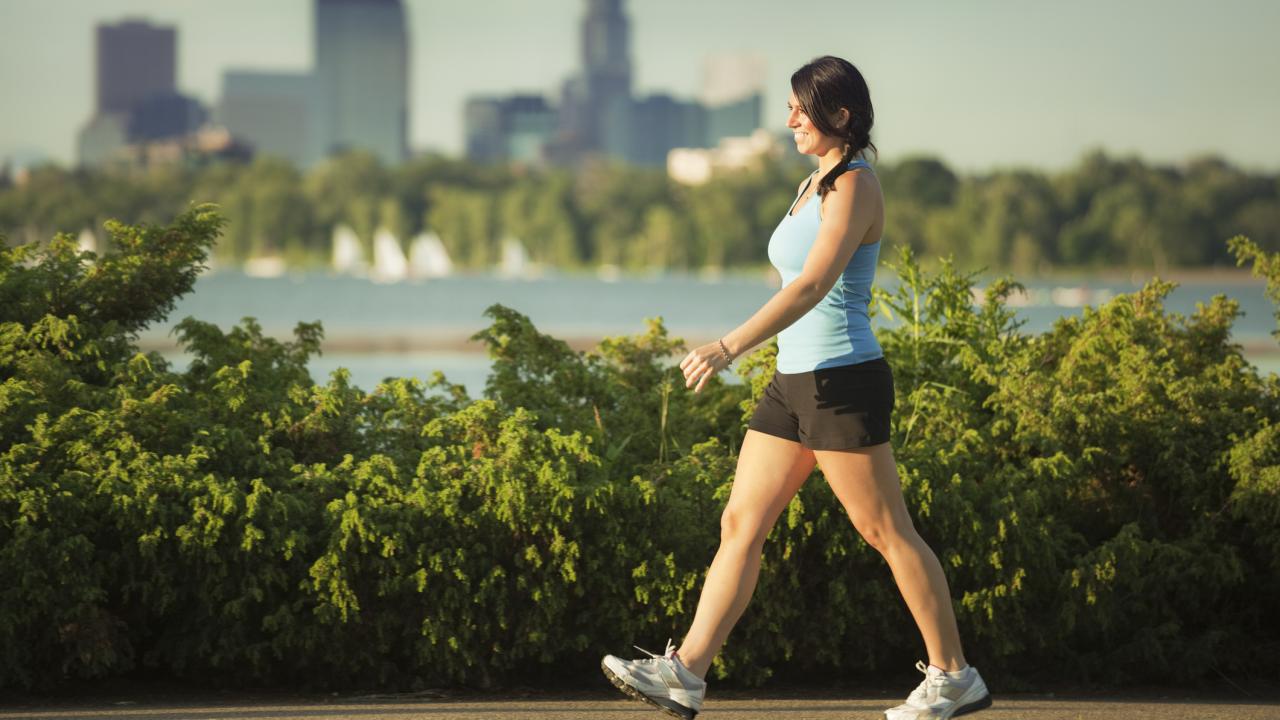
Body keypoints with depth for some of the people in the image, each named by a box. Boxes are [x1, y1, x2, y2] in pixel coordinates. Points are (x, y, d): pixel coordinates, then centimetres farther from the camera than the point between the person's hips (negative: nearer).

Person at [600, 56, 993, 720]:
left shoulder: (855, 186, -13)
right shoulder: (813, 186, 15)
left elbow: (813, 285, -25)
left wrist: (730, 347, -32)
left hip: (842, 383, -9)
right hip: (794, 383, 9)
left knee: (888, 534, -1)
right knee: (739, 526, 3)